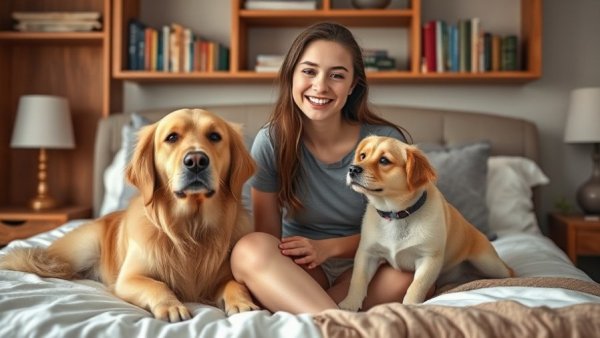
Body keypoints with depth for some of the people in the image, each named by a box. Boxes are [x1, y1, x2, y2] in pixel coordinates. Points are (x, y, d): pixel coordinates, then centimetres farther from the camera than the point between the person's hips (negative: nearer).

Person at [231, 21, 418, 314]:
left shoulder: (386, 140, -11)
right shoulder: (271, 141, -9)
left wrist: (328, 246, -20)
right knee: (249, 249, -31)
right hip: (299, 272, 0)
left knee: (410, 270, -32)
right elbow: (267, 236, -5)